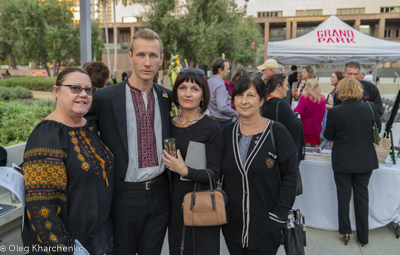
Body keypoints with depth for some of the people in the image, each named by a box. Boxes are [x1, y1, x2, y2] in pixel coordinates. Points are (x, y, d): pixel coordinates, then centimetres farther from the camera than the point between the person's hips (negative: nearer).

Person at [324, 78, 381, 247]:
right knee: (362, 195, 13)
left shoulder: (334, 112, -17)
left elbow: (328, 135, -5)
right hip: (366, 160, 3)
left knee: (343, 195, 13)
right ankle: (363, 236, 22)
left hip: (342, 160, -2)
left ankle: (345, 232, 20)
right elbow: (378, 128, 9)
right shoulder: (370, 108, -8)